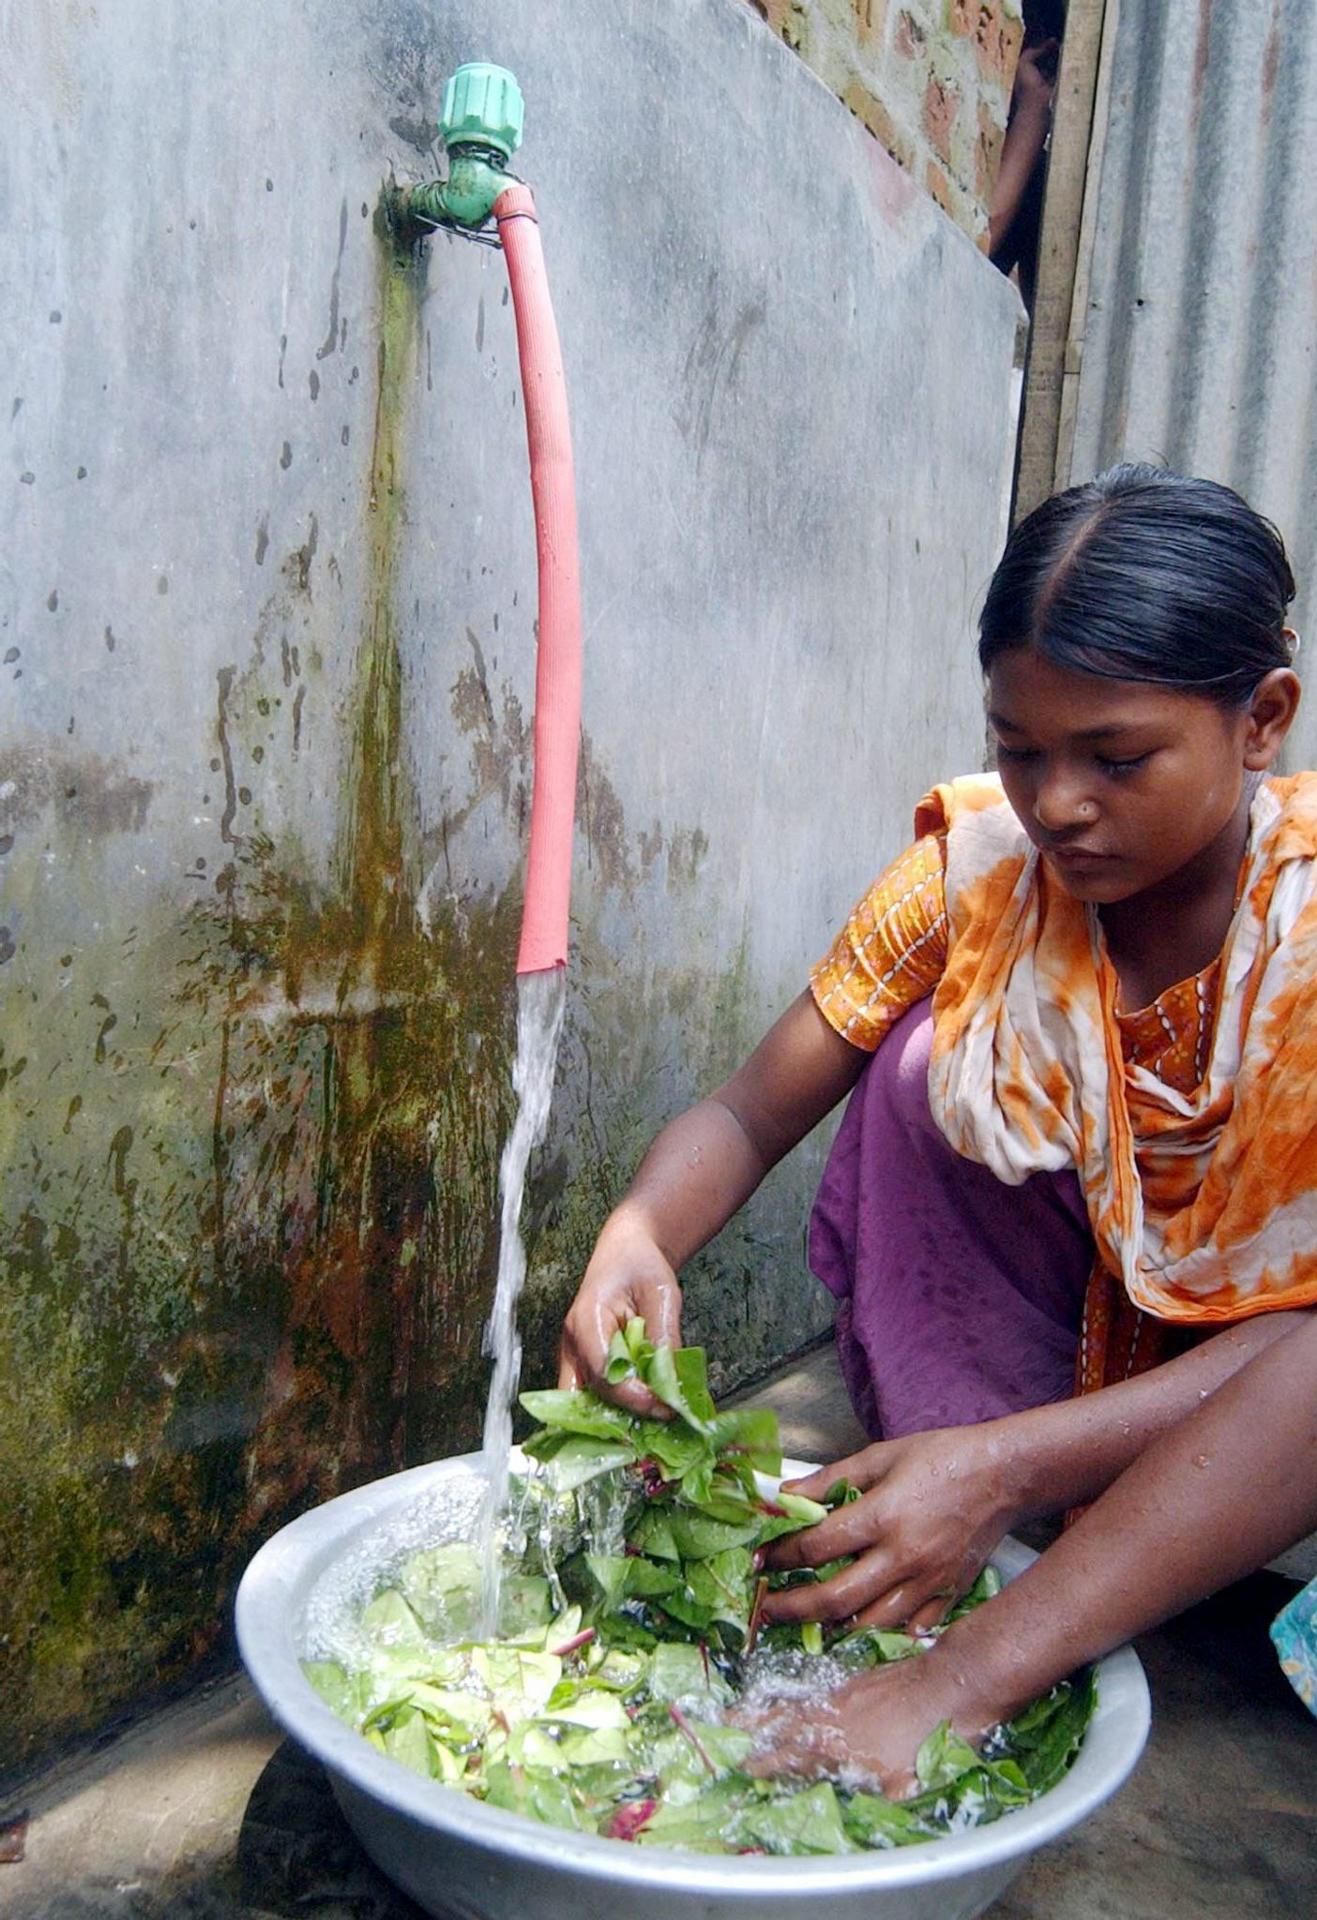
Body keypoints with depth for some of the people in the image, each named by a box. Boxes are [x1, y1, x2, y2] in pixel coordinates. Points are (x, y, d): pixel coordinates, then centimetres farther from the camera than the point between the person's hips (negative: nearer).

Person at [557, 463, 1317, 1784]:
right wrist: (635, 1239, -36)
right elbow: (749, 1115, -13)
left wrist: (1005, 1464, -41)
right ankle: (956, 1563, -21)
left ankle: (964, 1676, -33)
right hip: (1065, 1319, 3)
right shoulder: (977, 866, -16)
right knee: (934, 1058, -23)